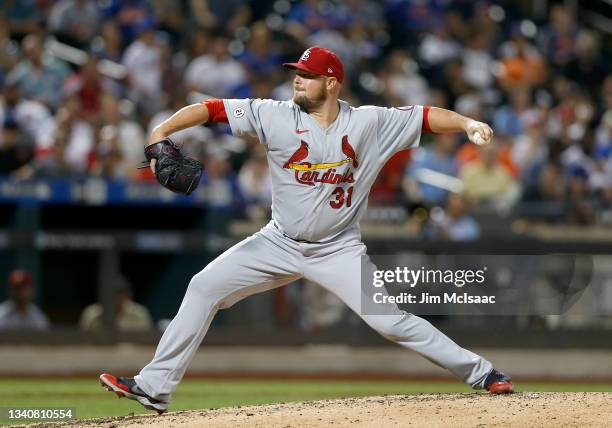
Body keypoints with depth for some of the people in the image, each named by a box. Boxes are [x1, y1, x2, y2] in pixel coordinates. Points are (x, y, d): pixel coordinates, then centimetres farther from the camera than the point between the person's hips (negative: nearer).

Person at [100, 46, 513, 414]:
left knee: (391, 321, -13)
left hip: (339, 251, -2)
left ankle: (479, 372, 0)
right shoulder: (277, 116, -9)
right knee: (204, 288, -4)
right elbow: (212, 109, -14)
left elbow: (426, 116, -7)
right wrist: (162, 132, -26)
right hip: (279, 244, 2)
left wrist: (468, 123, -23)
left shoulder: (369, 123, -7)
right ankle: (154, 388, 2)